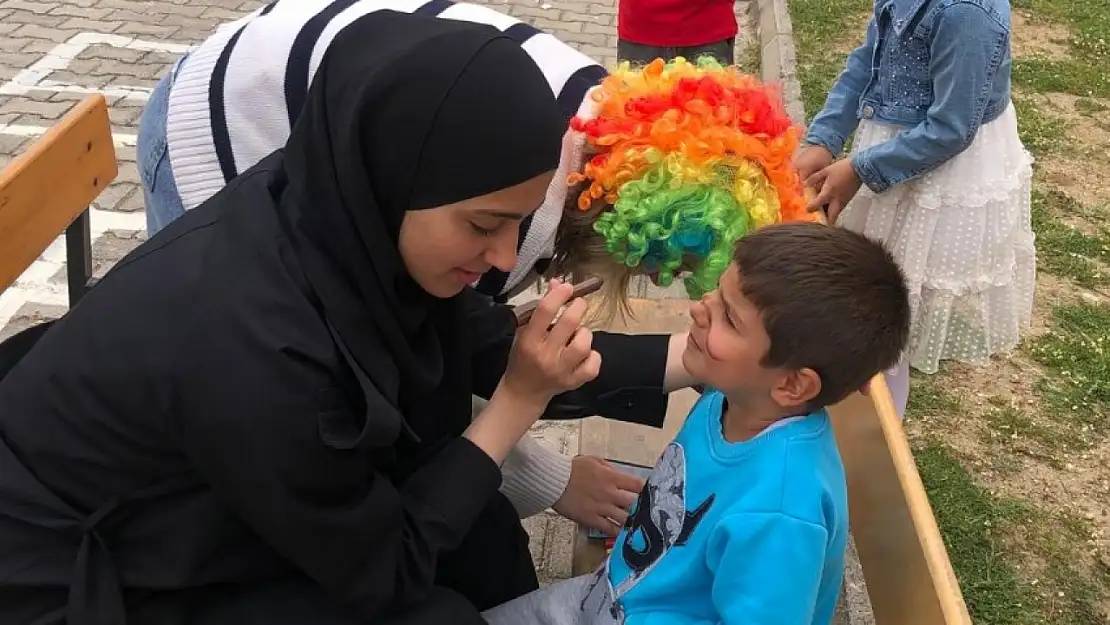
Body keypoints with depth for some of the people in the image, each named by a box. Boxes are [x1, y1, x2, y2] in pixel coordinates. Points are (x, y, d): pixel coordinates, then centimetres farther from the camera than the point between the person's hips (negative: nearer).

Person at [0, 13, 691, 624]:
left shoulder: (347, 219, -18)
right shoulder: (250, 342, -38)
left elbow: (492, 348, -3)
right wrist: (519, 401, -23)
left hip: (187, 513, 7)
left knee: (482, 530, -2)